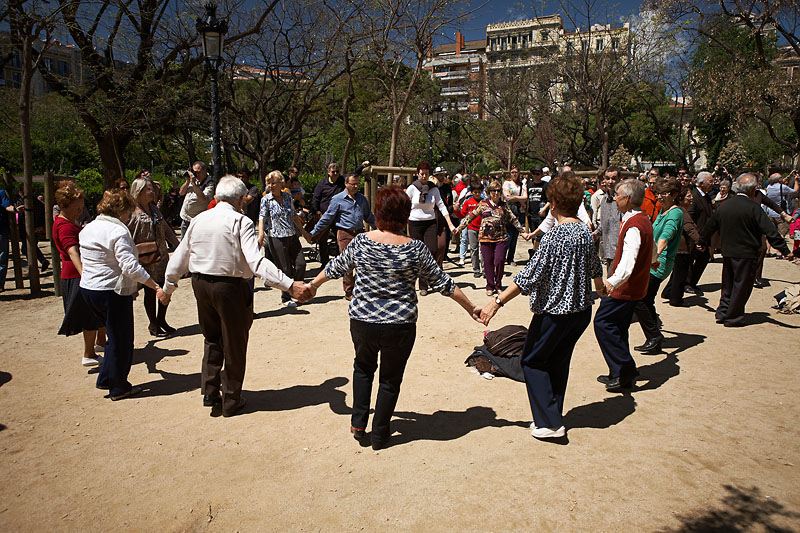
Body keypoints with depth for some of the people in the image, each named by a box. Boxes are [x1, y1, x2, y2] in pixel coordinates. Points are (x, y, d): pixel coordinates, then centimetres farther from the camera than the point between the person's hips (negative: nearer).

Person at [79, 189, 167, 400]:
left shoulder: (87, 229, 11)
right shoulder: (118, 231, -18)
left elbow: (85, 260, 18)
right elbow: (130, 267, -27)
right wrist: (157, 287, -28)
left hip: (87, 288, 9)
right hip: (112, 292, -9)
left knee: (115, 336, 23)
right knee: (121, 341, 5)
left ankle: (106, 379, 28)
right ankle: (118, 388, 16)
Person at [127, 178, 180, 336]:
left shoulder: (154, 209, 11)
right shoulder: (132, 212, -10)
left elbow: (166, 229, 19)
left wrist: (177, 244, 20)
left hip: (162, 255, 7)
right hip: (147, 259, -6)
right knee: (150, 292, 4)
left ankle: (161, 321, 27)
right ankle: (153, 326, 17)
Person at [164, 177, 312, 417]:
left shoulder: (198, 220, 3)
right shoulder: (241, 222, -14)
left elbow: (178, 260, 10)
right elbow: (257, 262, -27)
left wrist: (168, 288, 24)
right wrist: (290, 285, -32)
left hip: (200, 285, 5)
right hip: (231, 288, -5)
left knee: (212, 339, 26)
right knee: (234, 345, 12)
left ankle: (209, 393, 24)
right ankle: (231, 401, 25)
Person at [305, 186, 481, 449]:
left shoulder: (361, 242, -7)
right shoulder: (415, 249, -11)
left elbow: (335, 268, 9)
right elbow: (442, 283, -3)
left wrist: (313, 285, 28)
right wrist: (471, 308, 10)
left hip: (362, 321, 2)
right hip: (399, 326, -1)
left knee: (363, 366, 29)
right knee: (390, 379, 18)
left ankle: (358, 424, 29)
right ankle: (379, 435, 31)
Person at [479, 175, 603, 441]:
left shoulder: (555, 235, -21)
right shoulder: (585, 232, 3)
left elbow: (529, 275, -25)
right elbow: (595, 269, 19)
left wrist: (496, 302, -23)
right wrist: (601, 288, 41)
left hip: (554, 312, -8)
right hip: (581, 309, 8)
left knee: (532, 361, 9)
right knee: (558, 362, 19)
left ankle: (550, 423, 8)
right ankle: (552, 418, 29)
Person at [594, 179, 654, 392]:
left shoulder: (633, 225, -22)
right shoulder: (644, 219, 11)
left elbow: (628, 260, -37)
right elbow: (652, 250, 28)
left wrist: (613, 282, -51)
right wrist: (650, 263, 49)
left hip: (624, 287, -10)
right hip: (635, 286, 10)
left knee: (603, 322, -6)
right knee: (618, 327, 16)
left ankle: (625, 370, -1)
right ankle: (620, 374, 23)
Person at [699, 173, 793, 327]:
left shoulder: (724, 206, 3)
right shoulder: (753, 207, -15)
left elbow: (710, 226, 15)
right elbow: (770, 232, -16)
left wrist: (702, 242, 30)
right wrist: (785, 251, -13)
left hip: (727, 253, 6)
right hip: (746, 254, -6)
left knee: (728, 285, 19)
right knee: (741, 286, 4)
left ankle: (722, 313, 23)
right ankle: (733, 318, 10)